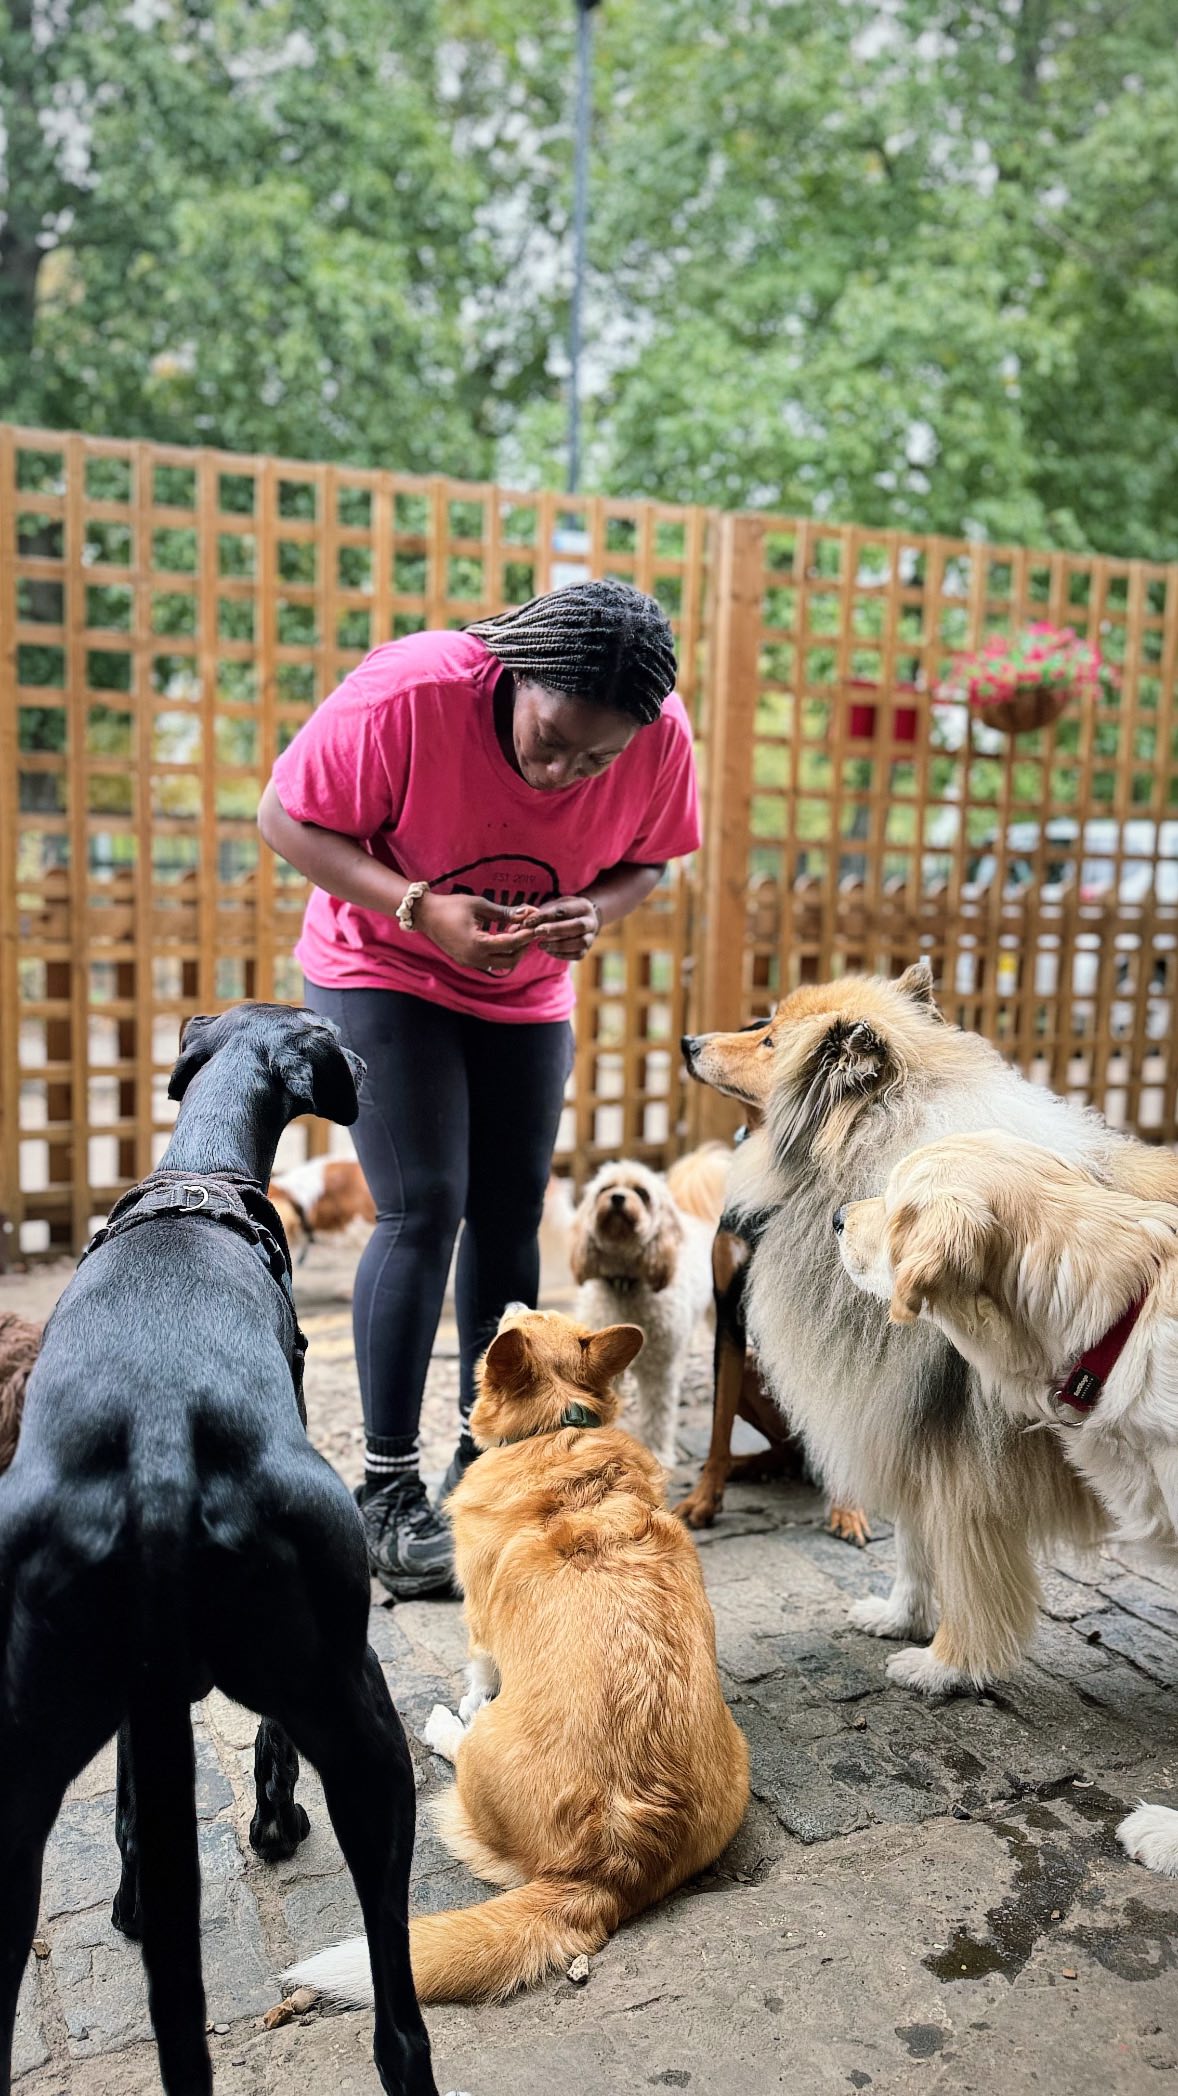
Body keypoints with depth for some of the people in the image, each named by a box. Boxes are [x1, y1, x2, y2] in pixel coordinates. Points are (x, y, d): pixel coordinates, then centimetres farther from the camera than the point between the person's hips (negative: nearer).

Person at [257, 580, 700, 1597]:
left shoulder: (663, 736, -19)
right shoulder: (409, 692, -30)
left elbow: (645, 859, -1)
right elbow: (285, 818, -20)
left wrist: (594, 911, -24)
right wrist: (420, 906, -33)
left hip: (528, 989, 5)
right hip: (383, 967, -4)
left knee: (512, 1213, 5)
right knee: (425, 1210, -13)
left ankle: (486, 1459, 21)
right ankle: (387, 1493, -1)